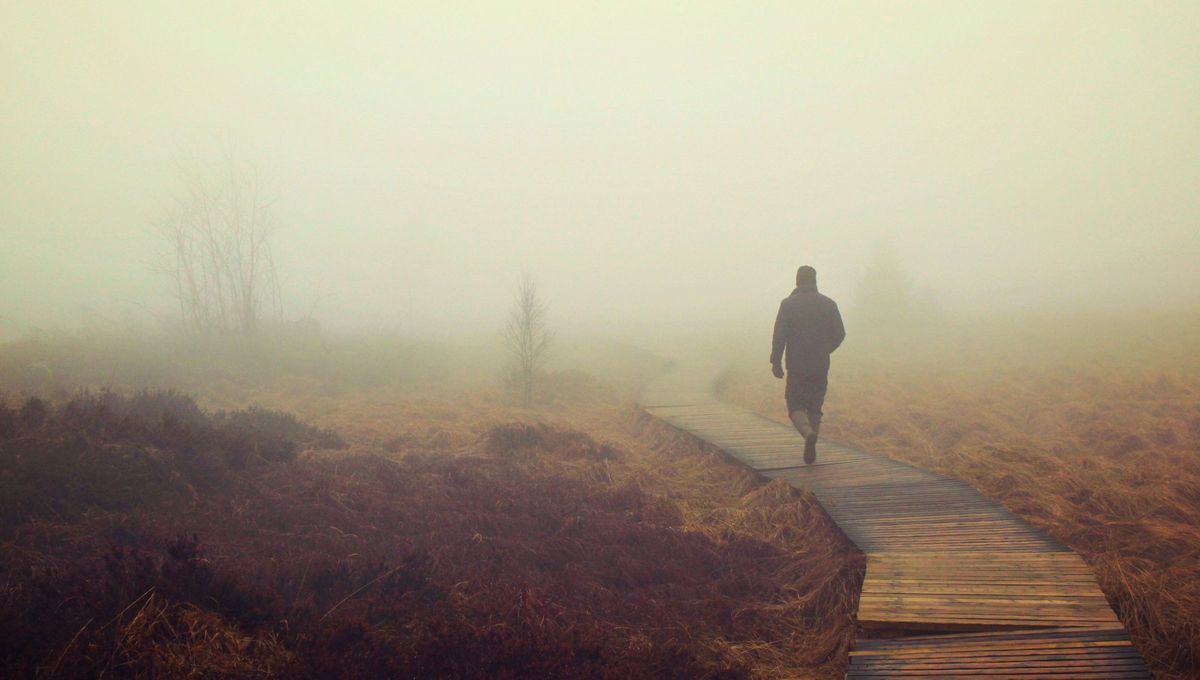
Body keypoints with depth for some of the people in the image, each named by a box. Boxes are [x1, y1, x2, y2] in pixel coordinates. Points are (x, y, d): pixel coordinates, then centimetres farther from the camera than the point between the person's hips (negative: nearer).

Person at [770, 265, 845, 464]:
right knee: (815, 408, 14)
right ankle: (811, 450, 13)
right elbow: (839, 334, 3)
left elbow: (779, 336, -10)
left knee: (795, 407, 4)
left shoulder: (788, 304, -4)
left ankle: (809, 434, -25)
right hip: (821, 366, 3)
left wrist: (776, 362, -3)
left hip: (797, 367, -3)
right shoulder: (829, 304, 3)